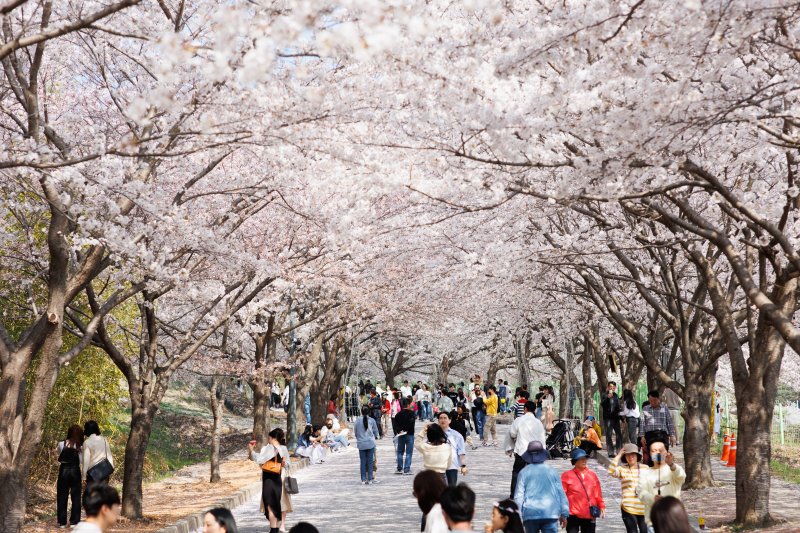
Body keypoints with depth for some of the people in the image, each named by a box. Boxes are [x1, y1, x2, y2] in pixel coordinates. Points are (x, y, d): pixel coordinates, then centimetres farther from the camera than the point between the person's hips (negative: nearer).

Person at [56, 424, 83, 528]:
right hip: (75, 471, 0)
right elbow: (82, 461, -4)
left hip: (64, 471, 0)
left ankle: (62, 522, 9)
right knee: (76, 497, 8)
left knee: (62, 496, 8)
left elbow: (57, 451, 17)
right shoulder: (80, 446, -5)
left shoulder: (62, 444, -4)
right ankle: (74, 521, 7)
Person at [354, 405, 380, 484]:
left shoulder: (357, 422, -1)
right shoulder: (372, 420, -4)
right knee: (370, 461, 5)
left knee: (363, 462, 6)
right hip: (370, 443, -1)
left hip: (361, 444, 1)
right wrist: (377, 436, 26)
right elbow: (376, 432, 4)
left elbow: (356, 434, 8)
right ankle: (370, 479, 4)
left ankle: (363, 479, 6)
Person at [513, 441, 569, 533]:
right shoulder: (552, 472, 6)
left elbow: (519, 495, -2)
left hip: (530, 514, 0)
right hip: (550, 513, 0)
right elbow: (561, 493, 9)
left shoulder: (524, 472, 1)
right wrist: (564, 514, 17)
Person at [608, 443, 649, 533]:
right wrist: (618, 455, -16)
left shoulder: (645, 468, 5)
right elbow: (611, 472, -20)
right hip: (628, 508, -2)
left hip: (644, 509, 2)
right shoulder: (622, 469, -1)